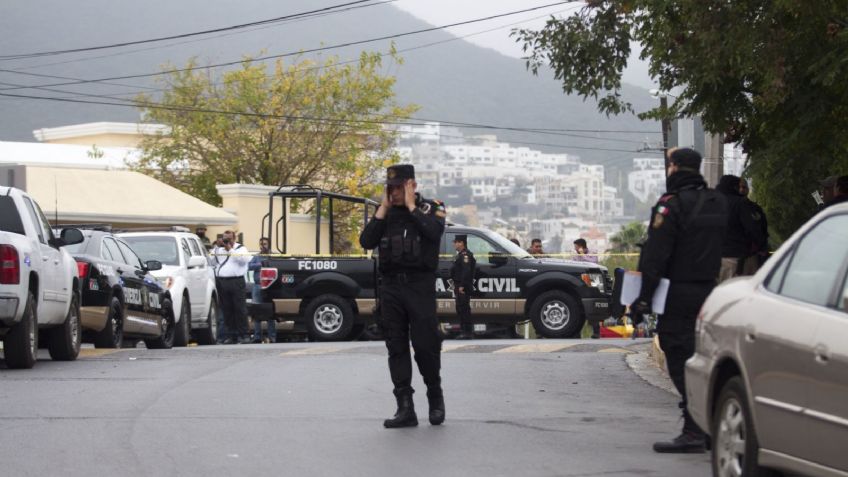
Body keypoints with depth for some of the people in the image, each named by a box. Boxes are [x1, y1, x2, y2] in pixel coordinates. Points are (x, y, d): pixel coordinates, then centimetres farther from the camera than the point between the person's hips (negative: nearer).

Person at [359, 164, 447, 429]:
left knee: (426, 345, -6)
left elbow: (434, 232, -18)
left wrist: (411, 206, -10)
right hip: (391, 285, 4)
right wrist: (384, 208, -2)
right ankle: (405, 408, 2)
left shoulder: (431, 208, 4)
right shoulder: (385, 212, 13)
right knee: (396, 347, 1)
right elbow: (366, 241, 0)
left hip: (420, 285, -4)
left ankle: (435, 397, 17)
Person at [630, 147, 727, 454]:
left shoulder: (671, 205, -12)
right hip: (709, 291, 7)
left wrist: (643, 299, -13)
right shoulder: (717, 203, 12)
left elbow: (655, 257, -14)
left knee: (681, 362, -7)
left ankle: (693, 433, -12)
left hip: (678, 296, -7)